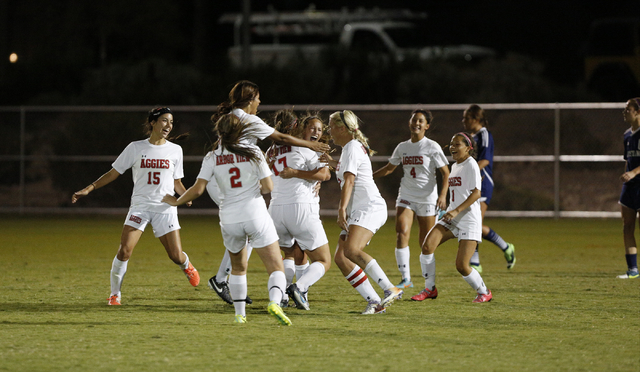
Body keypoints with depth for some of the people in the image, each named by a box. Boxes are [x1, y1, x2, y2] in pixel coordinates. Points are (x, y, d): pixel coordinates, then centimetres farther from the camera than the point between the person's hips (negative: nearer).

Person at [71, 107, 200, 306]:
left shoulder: (175, 150, 8)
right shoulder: (136, 148, 3)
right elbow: (113, 173, 6)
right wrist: (89, 189, -2)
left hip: (166, 206, 1)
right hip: (140, 205, -1)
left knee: (176, 256, -3)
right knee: (124, 251, -16)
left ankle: (187, 266, 35)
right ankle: (115, 293, 0)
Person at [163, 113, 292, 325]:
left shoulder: (213, 158, 1)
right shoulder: (253, 152, -2)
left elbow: (197, 189, -3)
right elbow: (268, 187, -4)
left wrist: (176, 201, 14)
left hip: (230, 220, 2)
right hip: (256, 216, -2)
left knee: (238, 268, 24)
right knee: (276, 269, -1)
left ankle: (240, 314, 17)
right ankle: (275, 302, -28)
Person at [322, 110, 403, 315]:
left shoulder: (352, 148, -7)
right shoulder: (349, 148, 23)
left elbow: (349, 181, -21)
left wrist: (342, 209, -30)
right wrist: (331, 161, 53)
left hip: (369, 207, -10)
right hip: (357, 212, 10)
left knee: (352, 250, -30)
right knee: (340, 258, -3)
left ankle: (390, 289, -33)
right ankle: (374, 301, -9)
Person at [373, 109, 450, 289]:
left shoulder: (432, 147, -5)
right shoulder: (402, 147, 8)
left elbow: (445, 173, -5)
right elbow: (389, 168, 23)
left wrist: (443, 195, -18)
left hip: (427, 198, -3)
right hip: (406, 196, 3)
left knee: (426, 243, 1)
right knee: (401, 233, -16)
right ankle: (406, 279, -15)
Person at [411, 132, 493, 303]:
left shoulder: (471, 165, -10)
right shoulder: (454, 166, 16)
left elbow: (476, 193, -20)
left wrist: (457, 210, -29)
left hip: (469, 220, -7)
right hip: (451, 218, 8)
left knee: (461, 265, -11)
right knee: (427, 246, -14)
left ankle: (484, 292, 14)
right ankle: (429, 289, -3)